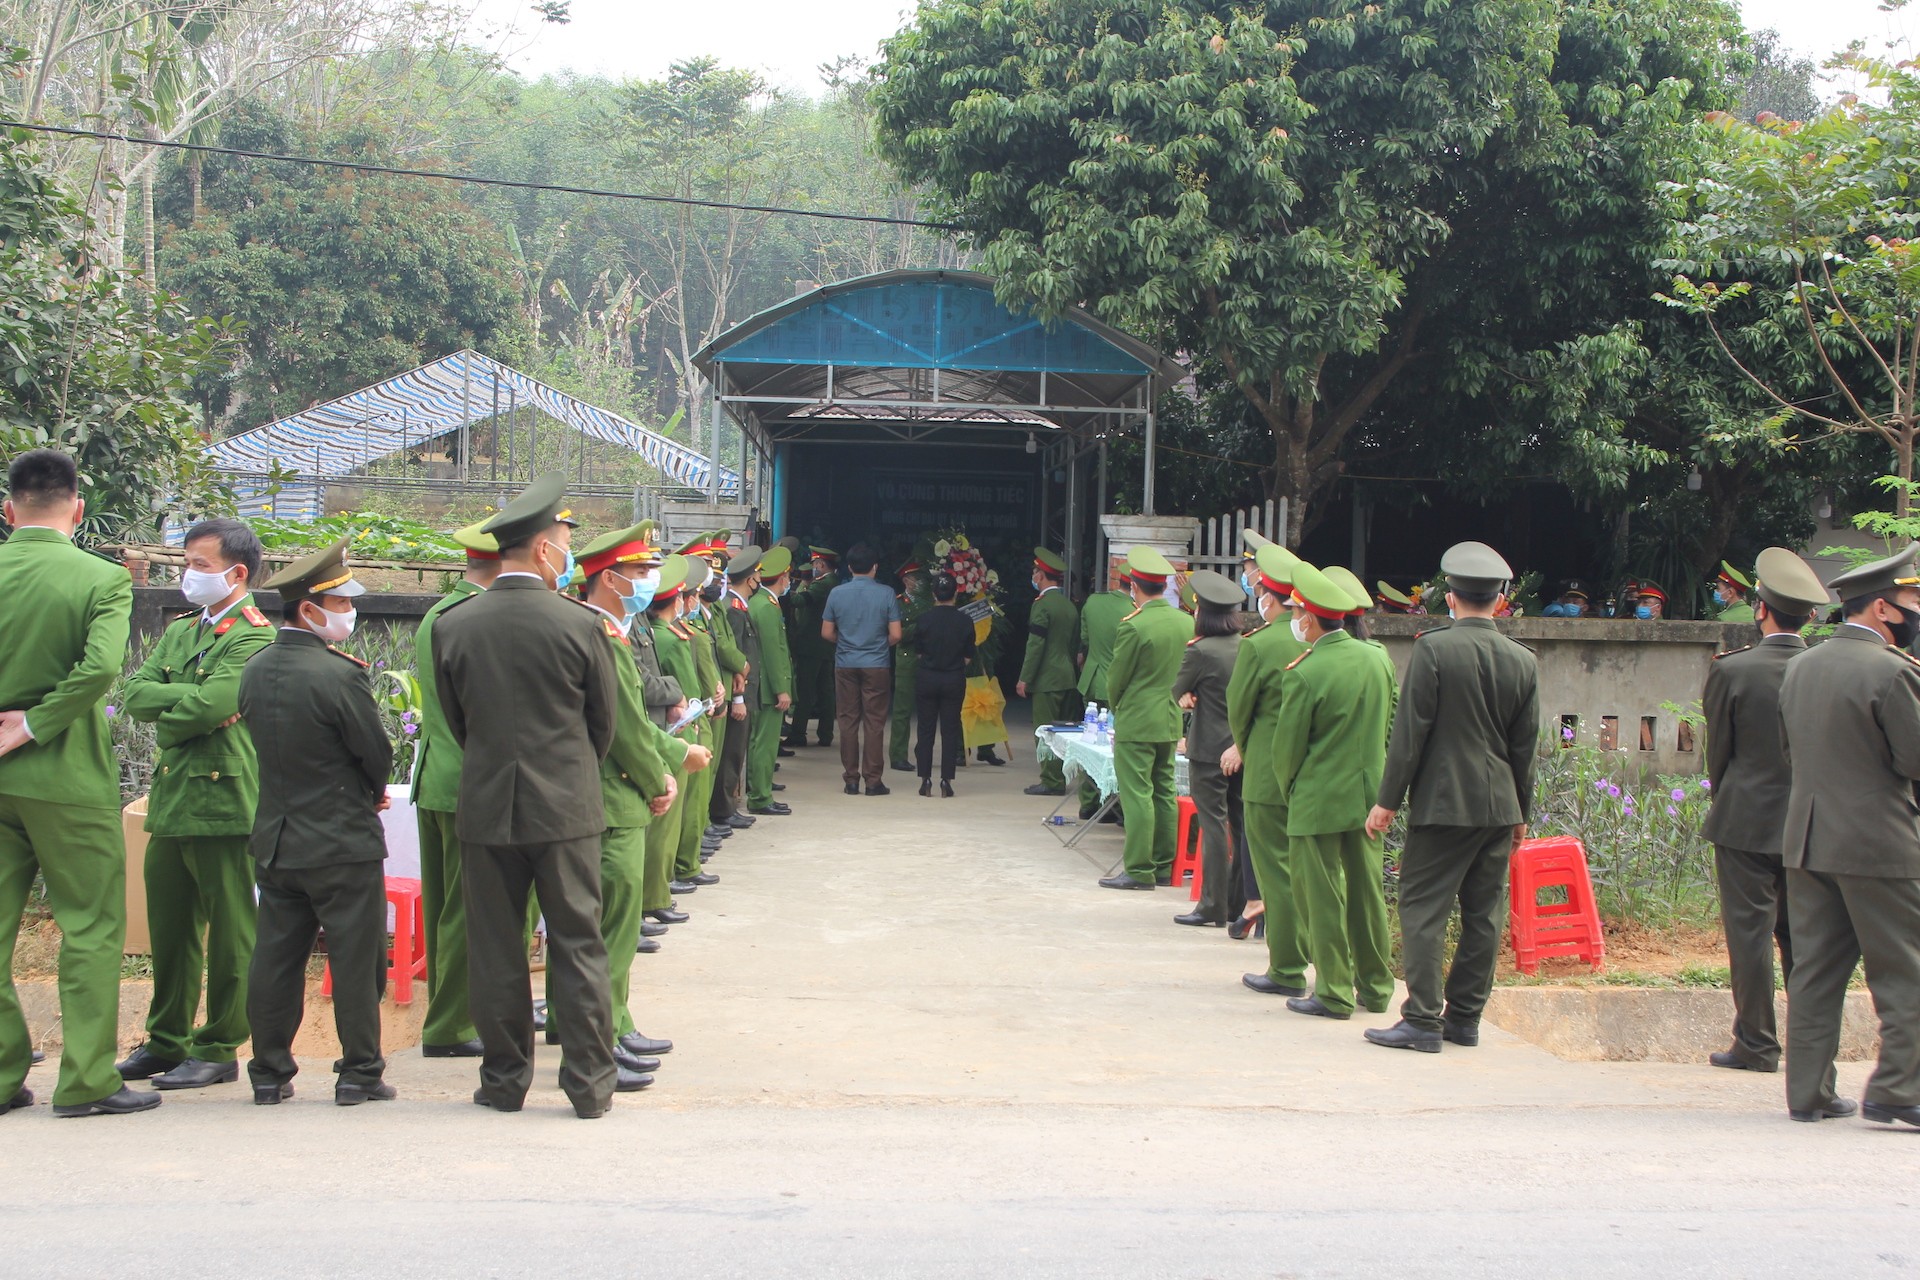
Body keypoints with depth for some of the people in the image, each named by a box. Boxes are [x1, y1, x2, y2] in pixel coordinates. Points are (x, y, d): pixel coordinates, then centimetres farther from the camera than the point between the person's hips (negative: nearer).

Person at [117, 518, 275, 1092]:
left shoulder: (253, 636, -7)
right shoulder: (178, 631, 19)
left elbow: (213, 706, -20)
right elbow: (134, 694, 6)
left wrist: (165, 723, -4)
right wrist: (193, 695, -11)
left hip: (224, 804, -8)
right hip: (172, 802, 8)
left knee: (228, 933, 0)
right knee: (169, 929, 12)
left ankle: (219, 1049, 7)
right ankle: (167, 1041, 22)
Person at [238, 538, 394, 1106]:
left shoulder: (255, 670, 3)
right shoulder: (340, 674, -19)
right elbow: (377, 754, -11)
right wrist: (371, 796, 11)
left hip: (275, 841, 6)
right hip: (344, 844, -6)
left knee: (277, 957, 11)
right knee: (355, 958, 4)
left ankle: (270, 1072, 17)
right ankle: (360, 1071, 9)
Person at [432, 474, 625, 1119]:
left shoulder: (452, 624, -2)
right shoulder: (579, 623, -10)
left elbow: (455, 720, 9)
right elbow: (605, 721, 1)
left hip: (485, 806, 2)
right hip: (566, 806, -2)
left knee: (494, 950, 10)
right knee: (578, 945, 6)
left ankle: (504, 1080, 17)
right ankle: (591, 1083, 9)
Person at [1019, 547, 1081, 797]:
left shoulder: (1042, 605, -13)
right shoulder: (1070, 606, 12)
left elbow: (1035, 645, -16)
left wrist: (1024, 678, -13)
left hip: (1047, 679, -8)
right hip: (1067, 678, 8)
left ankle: (1051, 781, -4)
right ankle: (1059, 779, 15)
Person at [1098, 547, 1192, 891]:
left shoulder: (1133, 627, -17)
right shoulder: (1187, 623, 2)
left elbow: (1115, 680, -9)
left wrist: (1118, 708, 10)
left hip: (1136, 723, -7)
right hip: (1172, 721, 7)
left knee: (1137, 795, -3)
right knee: (1163, 793, 13)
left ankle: (1139, 870, -2)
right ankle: (1163, 865, 18)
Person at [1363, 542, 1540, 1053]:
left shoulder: (1433, 649, -10)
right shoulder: (1523, 660, 5)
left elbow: (1410, 730, -10)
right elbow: (1525, 744, 11)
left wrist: (1388, 800, -4)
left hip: (1443, 803, -5)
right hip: (1500, 804, 5)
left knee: (1424, 909, -3)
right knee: (1484, 914, 10)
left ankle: (1423, 1020, -6)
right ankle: (1464, 1016, 15)